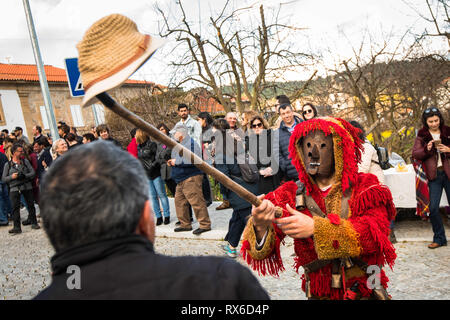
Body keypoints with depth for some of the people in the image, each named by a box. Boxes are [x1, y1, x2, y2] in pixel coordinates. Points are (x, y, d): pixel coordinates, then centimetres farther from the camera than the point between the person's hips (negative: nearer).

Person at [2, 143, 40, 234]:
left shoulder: (25, 161, 10)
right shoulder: (8, 164, 7)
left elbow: (32, 172, 3)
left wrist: (25, 176, -14)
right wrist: (11, 177, -13)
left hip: (27, 186, 1)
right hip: (14, 188, -1)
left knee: (31, 205, 3)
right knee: (15, 207, -7)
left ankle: (34, 222, 17)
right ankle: (17, 227, -5)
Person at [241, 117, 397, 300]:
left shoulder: (366, 189, -1)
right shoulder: (291, 195, 0)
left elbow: (375, 234, -18)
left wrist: (316, 227, -28)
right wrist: (260, 227, -29)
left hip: (364, 293, -1)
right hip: (319, 294, 1)